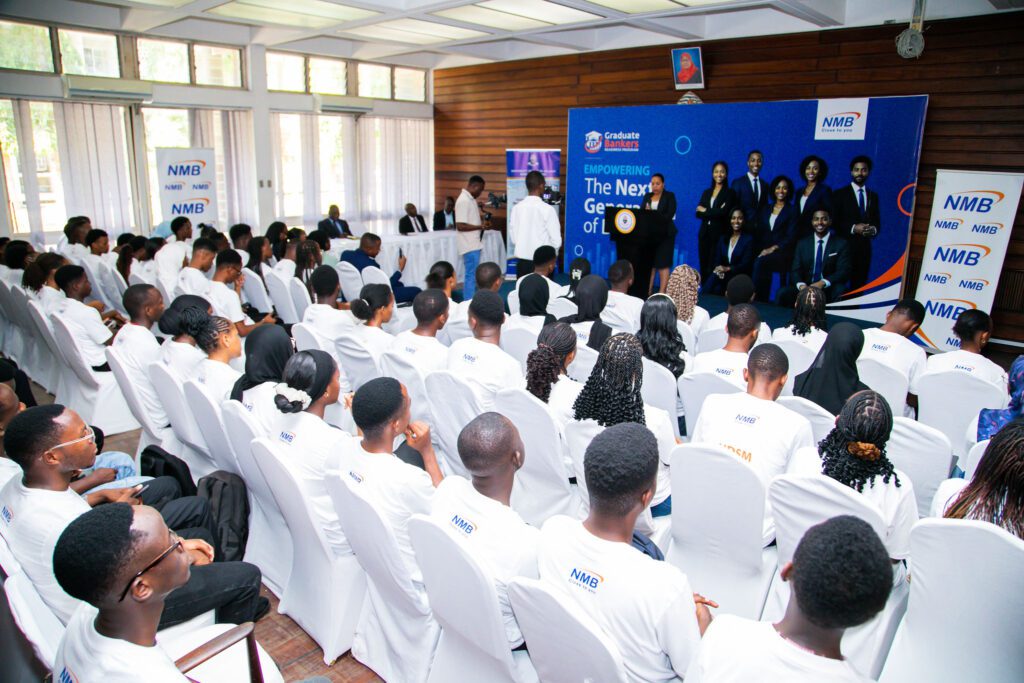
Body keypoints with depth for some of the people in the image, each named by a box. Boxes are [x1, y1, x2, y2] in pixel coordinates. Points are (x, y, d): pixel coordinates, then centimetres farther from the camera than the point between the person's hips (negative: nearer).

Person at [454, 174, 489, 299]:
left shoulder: (470, 199, 13)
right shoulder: (463, 201, -17)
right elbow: (460, 226, -22)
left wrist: (482, 223, 6)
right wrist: (480, 227, -16)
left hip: (474, 244, 10)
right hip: (470, 246, -10)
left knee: (471, 275, 15)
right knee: (471, 276, -6)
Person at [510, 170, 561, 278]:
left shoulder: (517, 208, 0)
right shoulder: (548, 209, -12)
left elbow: (512, 237, 6)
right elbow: (556, 240, -9)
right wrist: (551, 254, 10)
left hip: (522, 261, 4)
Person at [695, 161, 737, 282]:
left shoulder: (729, 193, 2)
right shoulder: (706, 192, 16)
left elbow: (724, 212, -12)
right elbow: (698, 213, 5)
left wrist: (705, 211, -2)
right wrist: (715, 212, -10)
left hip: (720, 234, -5)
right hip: (705, 234, 5)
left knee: (714, 268, -11)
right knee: (704, 267, 3)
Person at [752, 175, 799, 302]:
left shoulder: (792, 211, 5)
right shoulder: (765, 209, 19)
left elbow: (791, 237, -4)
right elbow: (758, 232, 15)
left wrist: (773, 248, -17)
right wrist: (759, 250, -2)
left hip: (782, 252, -5)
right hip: (763, 251, 5)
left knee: (760, 262, -32)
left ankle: (756, 296, -29)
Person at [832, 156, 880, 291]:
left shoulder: (873, 196, 17)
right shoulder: (840, 194, 3)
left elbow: (877, 222, 16)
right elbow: (834, 221, -3)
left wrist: (873, 229, -7)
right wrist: (853, 228, -16)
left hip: (865, 247, 4)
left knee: (859, 285, 3)